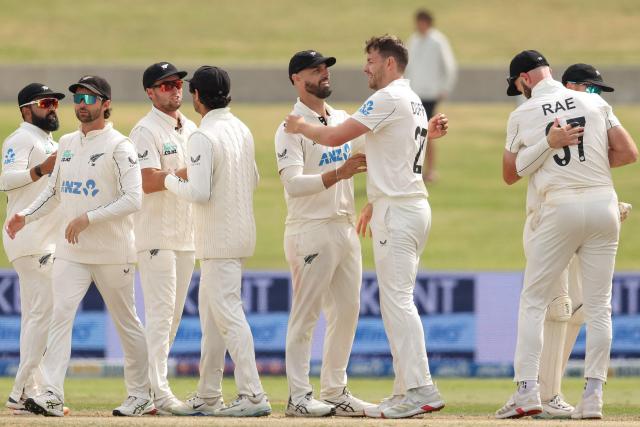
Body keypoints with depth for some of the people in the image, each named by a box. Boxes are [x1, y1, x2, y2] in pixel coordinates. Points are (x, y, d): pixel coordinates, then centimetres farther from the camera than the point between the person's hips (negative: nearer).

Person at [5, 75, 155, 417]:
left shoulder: (118, 146, -9)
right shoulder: (67, 144, 12)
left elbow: (133, 199, -17)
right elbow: (54, 190, 22)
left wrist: (88, 218, -21)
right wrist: (26, 216, 6)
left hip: (111, 253, -5)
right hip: (70, 251, 5)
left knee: (126, 322, 6)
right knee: (60, 315, -10)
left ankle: (141, 395, 18)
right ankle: (51, 395, -18)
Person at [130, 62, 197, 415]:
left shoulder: (190, 129, 16)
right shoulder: (146, 131, -9)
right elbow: (149, 182, -19)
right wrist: (187, 173, -17)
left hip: (187, 235, 8)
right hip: (157, 235, -8)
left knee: (172, 314, 9)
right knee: (160, 312, -12)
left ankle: (152, 386, 13)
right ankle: (157, 391, -13)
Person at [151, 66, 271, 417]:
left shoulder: (203, 137, -17)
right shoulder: (242, 131, 10)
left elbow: (199, 193, -23)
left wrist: (169, 180, -4)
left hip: (219, 239, -9)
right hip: (242, 229, 9)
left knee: (228, 314, -10)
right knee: (211, 313, 16)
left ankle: (252, 395, -16)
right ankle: (208, 397, 20)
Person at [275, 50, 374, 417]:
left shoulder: (343, 120, 15)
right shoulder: (292, 128, -8)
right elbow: (293, 183, -19)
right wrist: (338, 174, -31)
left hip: (346, 227, 7)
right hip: (311, 231, -7)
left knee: (347, 310, 8)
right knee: (306, 313, -5)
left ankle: (335, 391, 16)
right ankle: (299, 396, -3)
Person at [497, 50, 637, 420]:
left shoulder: (523, 115, 2)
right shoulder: (595, 103, 7)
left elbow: (509, 174, 8)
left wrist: (546, 145, 8)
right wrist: (592, 162, 14)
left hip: (557, 209, -2)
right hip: (603, 205, 2)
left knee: (534, 301, 7)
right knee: (599, 305, 6)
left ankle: (527, 391, -4)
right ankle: (593, 397, 2)